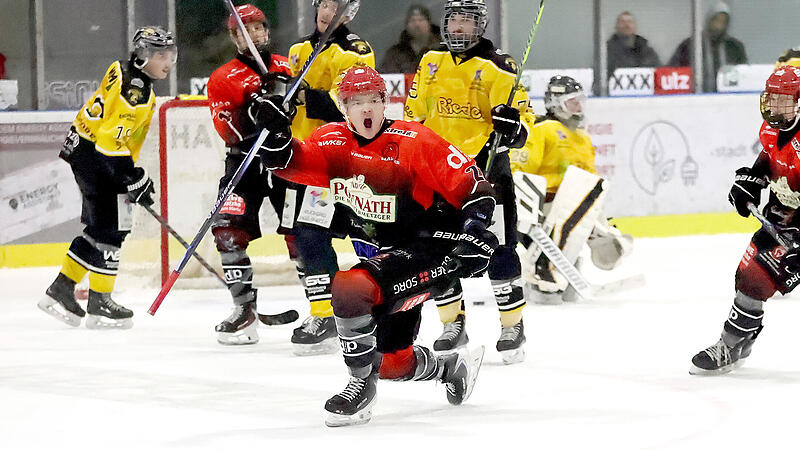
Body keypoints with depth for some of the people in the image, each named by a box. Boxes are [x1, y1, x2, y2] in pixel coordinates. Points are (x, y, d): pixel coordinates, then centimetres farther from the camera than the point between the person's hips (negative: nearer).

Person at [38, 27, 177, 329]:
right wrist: (135, 178, -23)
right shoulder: (131, 85, -20)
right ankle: (99, 304, -3)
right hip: (92, 154, -11)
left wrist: (135, 176, 22)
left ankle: (60, 291, 21)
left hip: (90, 154, 11)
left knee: (98, 227, 15)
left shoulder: (139, 82, 14)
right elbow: (111, 135, -26)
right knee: (112, 227, -8)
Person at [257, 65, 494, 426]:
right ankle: (453, 367, 44)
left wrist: (474, 229, -28)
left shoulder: (414, 142, -16)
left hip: (431, 250, -7)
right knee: (393, 362, 12)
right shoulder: (333, 142, 0)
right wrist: (276, 135, -26)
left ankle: (362, 383, -12)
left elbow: (473, 185, -14)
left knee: (351, 288, -30)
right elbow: (291, 164, -8)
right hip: (384, 255, 7)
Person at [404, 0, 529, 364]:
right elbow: (413, 116, 21)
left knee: (498, 248, -8)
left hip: (485, 166, -5)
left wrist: (510, 121, -29)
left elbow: (516, 112, -7)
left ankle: (513, 324, 4)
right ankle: (453, 323, 18)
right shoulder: (430, 65, 12)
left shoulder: (497, 68, -5)